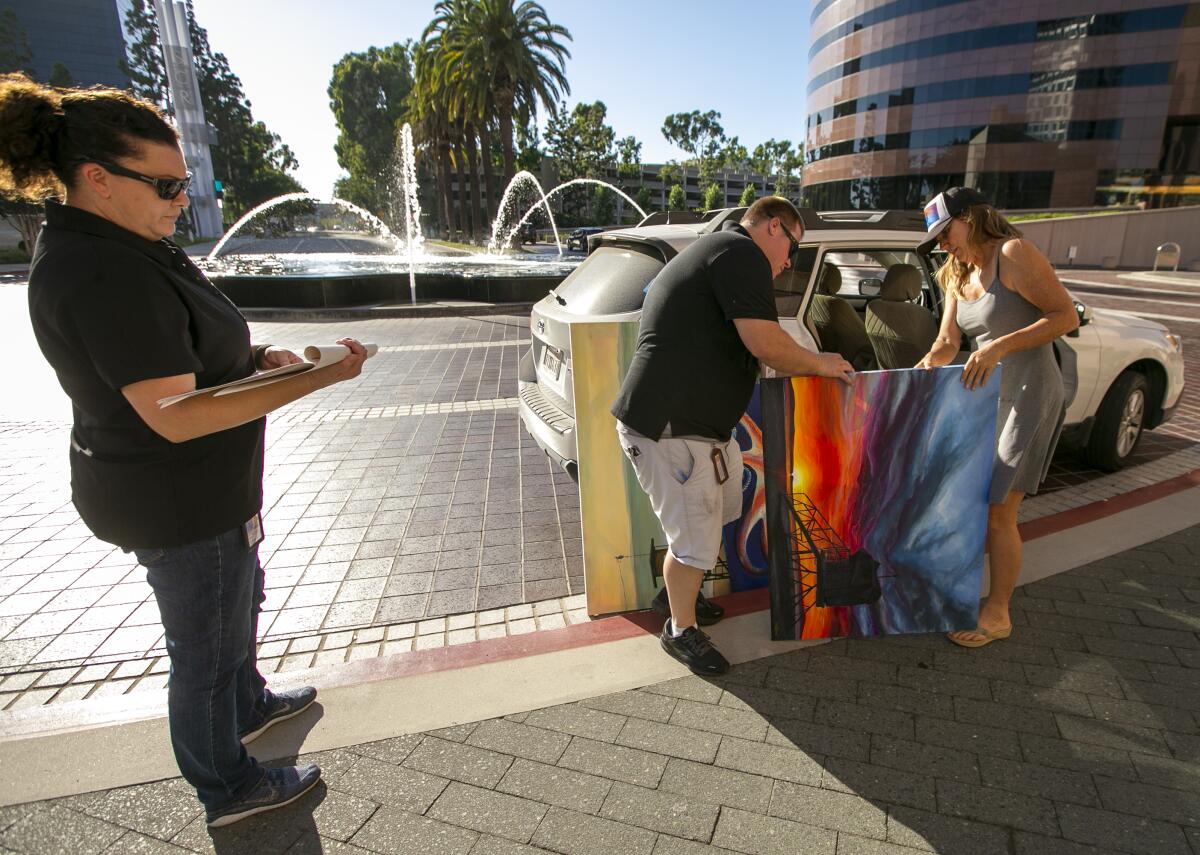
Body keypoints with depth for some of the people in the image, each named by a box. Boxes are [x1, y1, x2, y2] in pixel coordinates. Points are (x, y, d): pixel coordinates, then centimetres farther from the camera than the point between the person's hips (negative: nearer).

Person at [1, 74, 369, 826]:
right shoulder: (108, 274, -28)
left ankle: (249, 706, 54)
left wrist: (255, 357, -1)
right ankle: (230, 790, 34)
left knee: (241, 598, 29)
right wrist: (320, 379, -31)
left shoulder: (115, 244, 4)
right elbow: (177, 416, -31)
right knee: (207, 646, 10)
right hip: (181, 505, -10)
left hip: (198, 488, 10)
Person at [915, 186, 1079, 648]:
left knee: (998, 511, -4)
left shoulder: (1013, 254, -14)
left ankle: (998, 613, 12)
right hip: (986, 395, 8)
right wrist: (924, 366, -13)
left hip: (1029, 398, -8)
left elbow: (1067, 316, -17)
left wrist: (1000, 345, -27)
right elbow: (947, 343, 7)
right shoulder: (957, 276, 10)